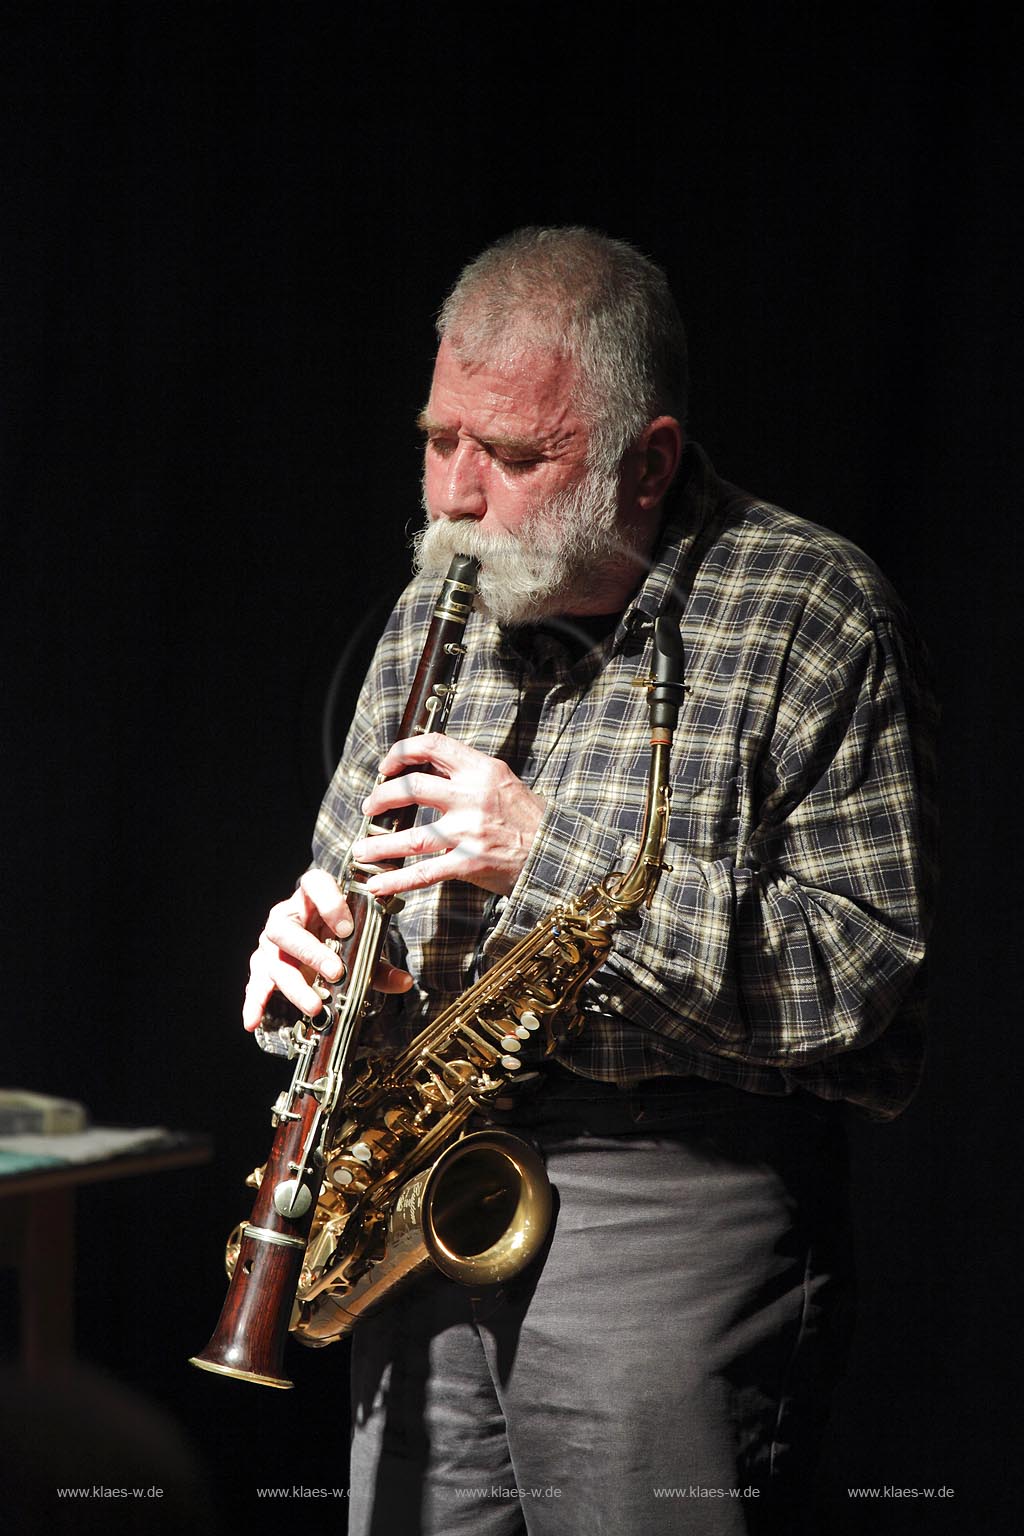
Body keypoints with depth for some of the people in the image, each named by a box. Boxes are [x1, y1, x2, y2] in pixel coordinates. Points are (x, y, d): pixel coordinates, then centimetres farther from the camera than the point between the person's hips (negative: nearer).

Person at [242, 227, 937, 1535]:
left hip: (681, 1219, -6)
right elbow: (345, 877, 21)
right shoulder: (436, 615, 13)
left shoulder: (816, 619, -8)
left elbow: (863, 974, -16)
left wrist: (556, 852, -22)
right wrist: (310, 953, -4)